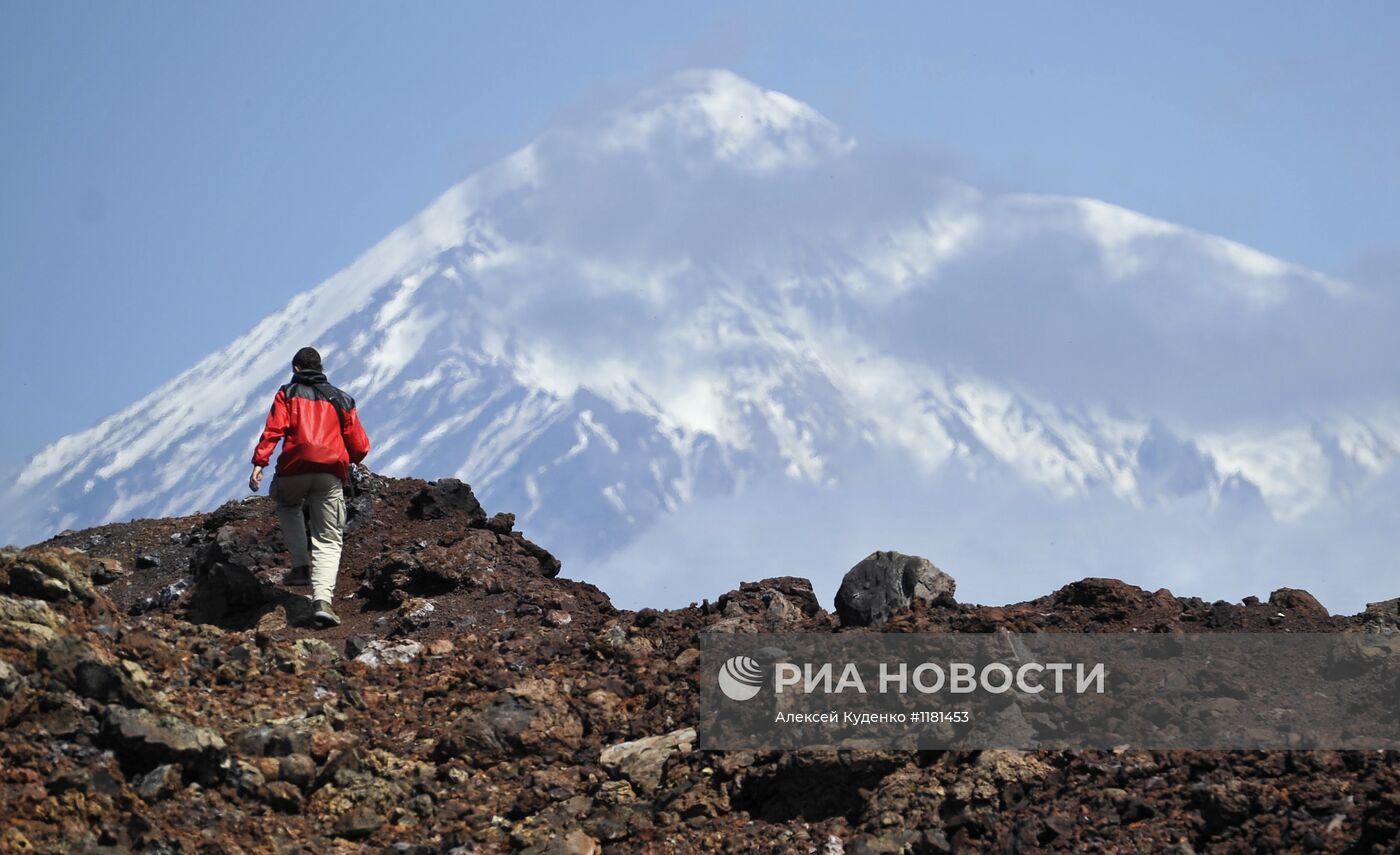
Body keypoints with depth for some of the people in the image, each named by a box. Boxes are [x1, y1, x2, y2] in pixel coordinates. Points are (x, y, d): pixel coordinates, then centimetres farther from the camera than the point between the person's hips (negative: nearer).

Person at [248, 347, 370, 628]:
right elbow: (360, 447, 17)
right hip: (331, 475, 1)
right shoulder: (341, 399, 22)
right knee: (329, 541, 3)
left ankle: (301, 565, 16)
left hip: (294, 469, -1)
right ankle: (322, 598, -22)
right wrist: (349, 461, 39)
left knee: (287, 504, 34)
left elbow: (273, 429, -3)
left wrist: (259, 463, -10)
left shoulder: (287, 393, 15)